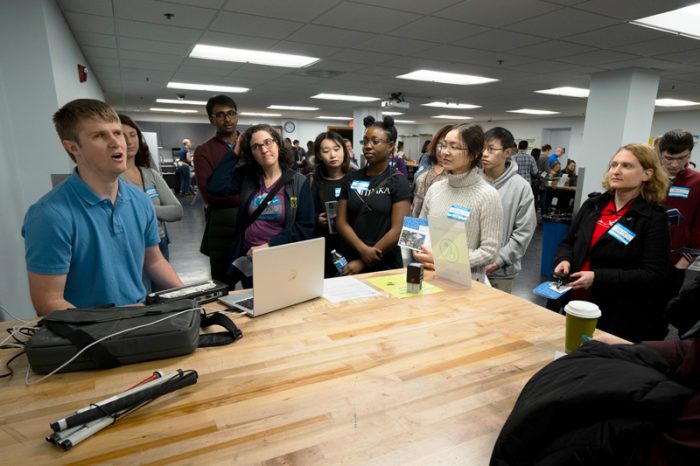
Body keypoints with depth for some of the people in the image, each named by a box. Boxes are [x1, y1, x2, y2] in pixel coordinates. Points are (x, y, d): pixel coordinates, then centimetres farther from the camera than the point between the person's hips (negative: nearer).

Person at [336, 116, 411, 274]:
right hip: (349, 262, 3)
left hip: (385, 265, -3)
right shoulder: (351, 178, 5)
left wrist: (363, 262, -13)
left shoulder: (398, 182, -5)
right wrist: (363, 249, -14)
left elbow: (397, 230, -12)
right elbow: (342, 222, 2)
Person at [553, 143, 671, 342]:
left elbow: (654, 276, -14)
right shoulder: (592, 205, 6)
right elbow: (568, 242, 15)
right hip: (576, 305, 5)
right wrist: (564, 260, -8)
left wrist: (598, 278, -22)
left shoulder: (654, 218, -7)